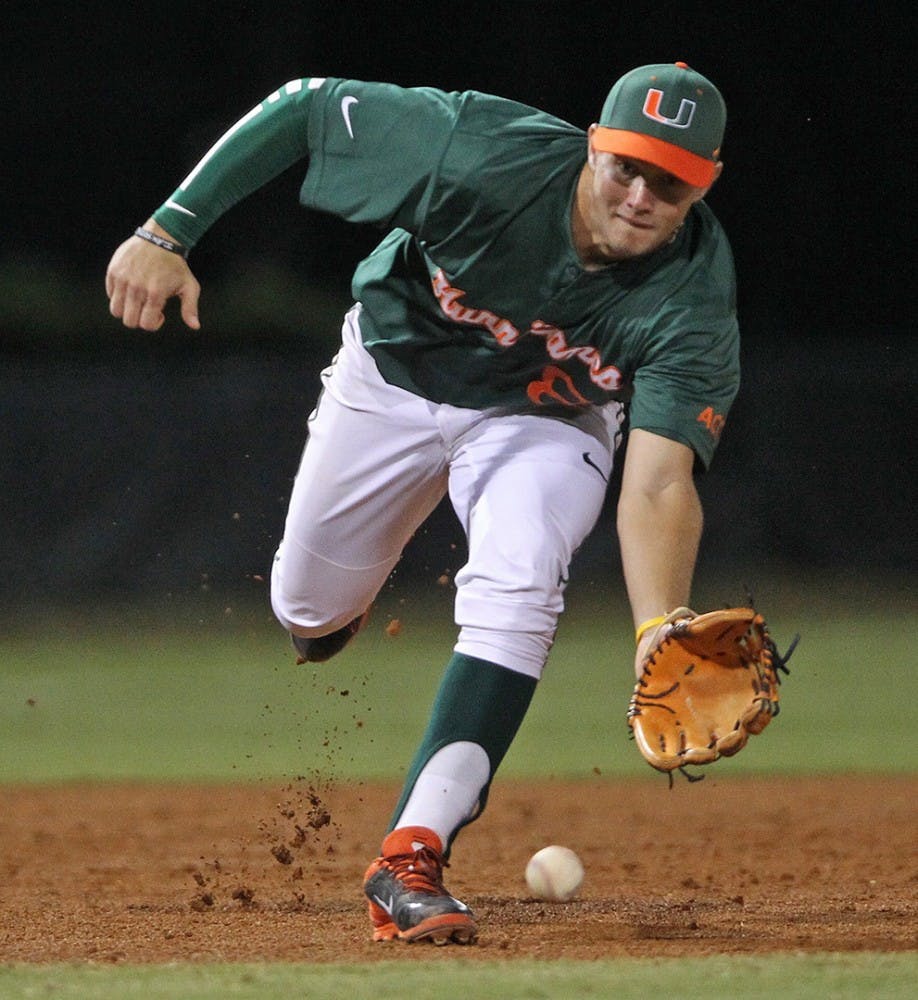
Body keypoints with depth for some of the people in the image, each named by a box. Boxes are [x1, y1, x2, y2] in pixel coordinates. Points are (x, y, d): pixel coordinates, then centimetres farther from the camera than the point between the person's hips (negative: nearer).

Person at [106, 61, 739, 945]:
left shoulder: (692, 301, -34)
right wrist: (168, 232, -30)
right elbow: (304, 107, -26)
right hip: (395, 376, 1)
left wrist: (658, 632, -59)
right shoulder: (489, 157, -37)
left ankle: (410, 860, -29)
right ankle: (349, 587, 52)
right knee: (307, 611, 12)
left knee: (517, 585, -29)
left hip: (544, 417, -1)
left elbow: (660, 482, -43)